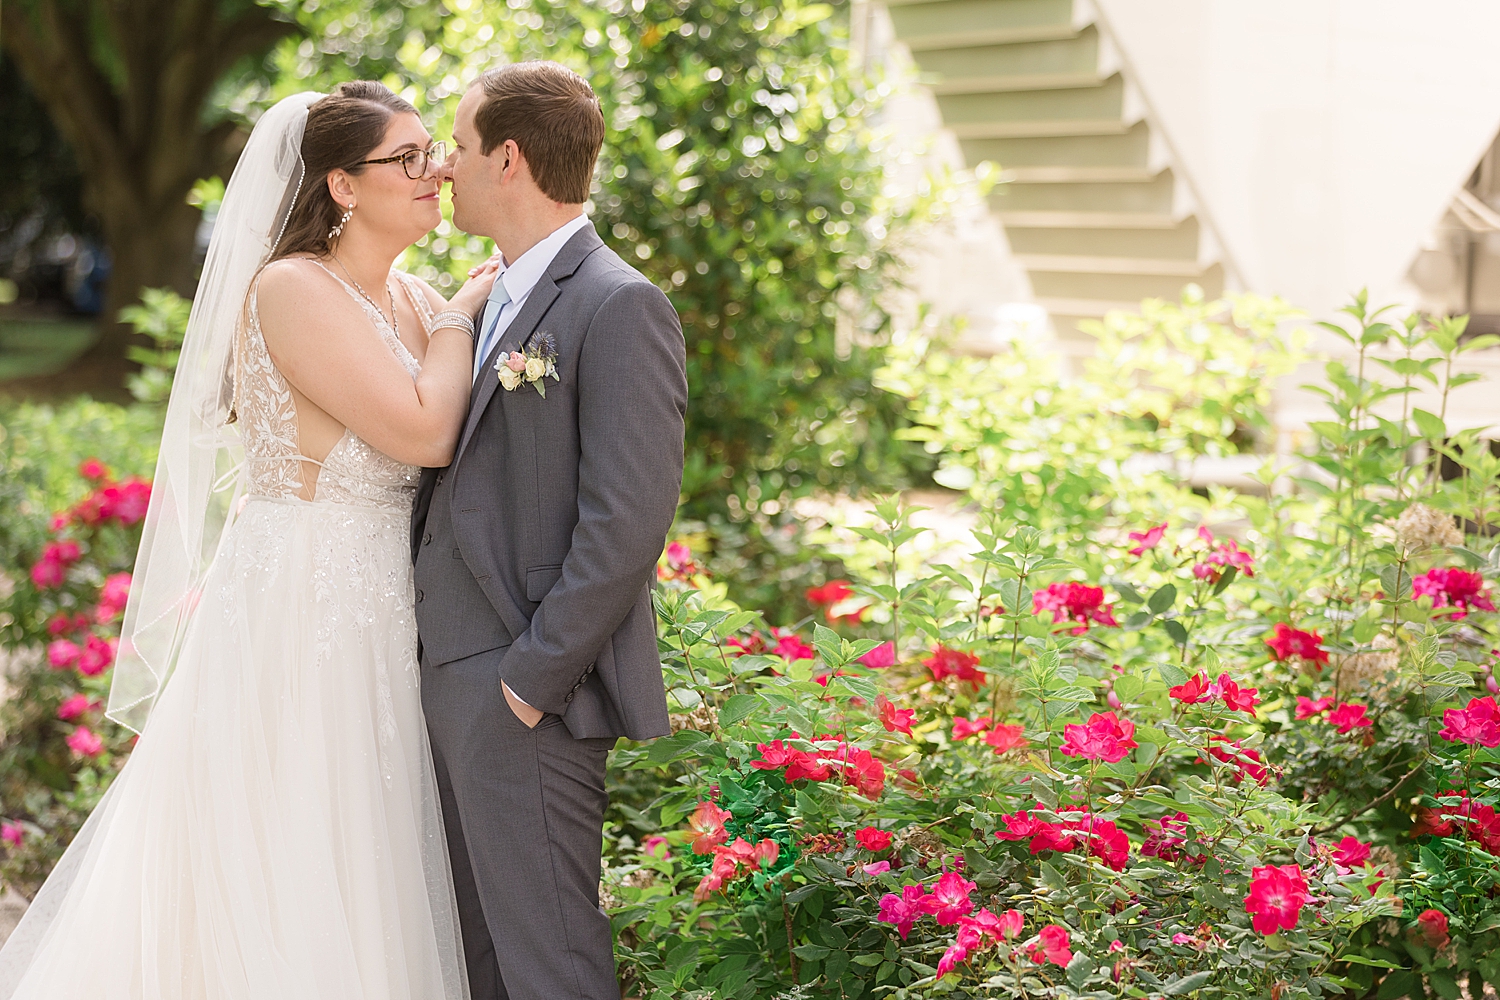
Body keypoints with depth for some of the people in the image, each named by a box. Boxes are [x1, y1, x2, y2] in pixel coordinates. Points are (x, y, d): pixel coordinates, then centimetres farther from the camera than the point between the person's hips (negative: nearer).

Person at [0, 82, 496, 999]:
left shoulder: (410, 299, 8)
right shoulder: (292, 289, -16)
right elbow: (424, 433, -21)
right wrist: (462, 312, -9)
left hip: (374, 622, 8)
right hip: (294, 616, -8)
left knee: (362, 873, 15)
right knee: (283, 881, 2)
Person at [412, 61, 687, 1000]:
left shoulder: (621, 307, -13)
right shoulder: (498, 303, 17)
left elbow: (627, 523, -19)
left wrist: (534, 677, -18)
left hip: (529, 691, -9)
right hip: (453, 677, 9)